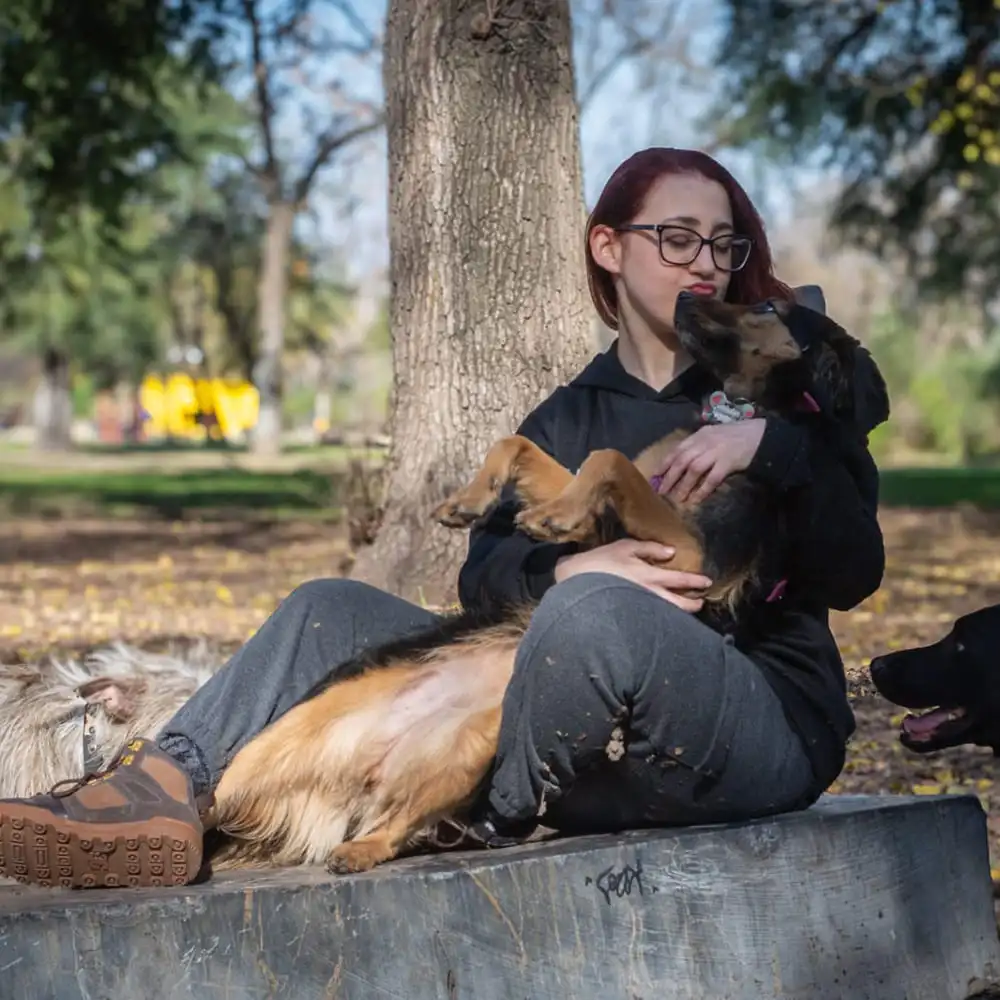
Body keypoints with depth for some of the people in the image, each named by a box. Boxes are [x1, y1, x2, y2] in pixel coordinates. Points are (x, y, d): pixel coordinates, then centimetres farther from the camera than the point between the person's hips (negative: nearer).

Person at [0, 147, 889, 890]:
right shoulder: (571, 419, 17)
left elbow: (854, 576, -2)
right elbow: (484, 571, 3)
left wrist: (770, 444, -18)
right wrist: (566, 570, -19)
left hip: (770, 719, -5)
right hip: (593, 752, 5)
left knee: (594, 612, -38)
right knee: (334, 611, -3)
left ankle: (482, 833, -21)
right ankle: (165, 793, -24)